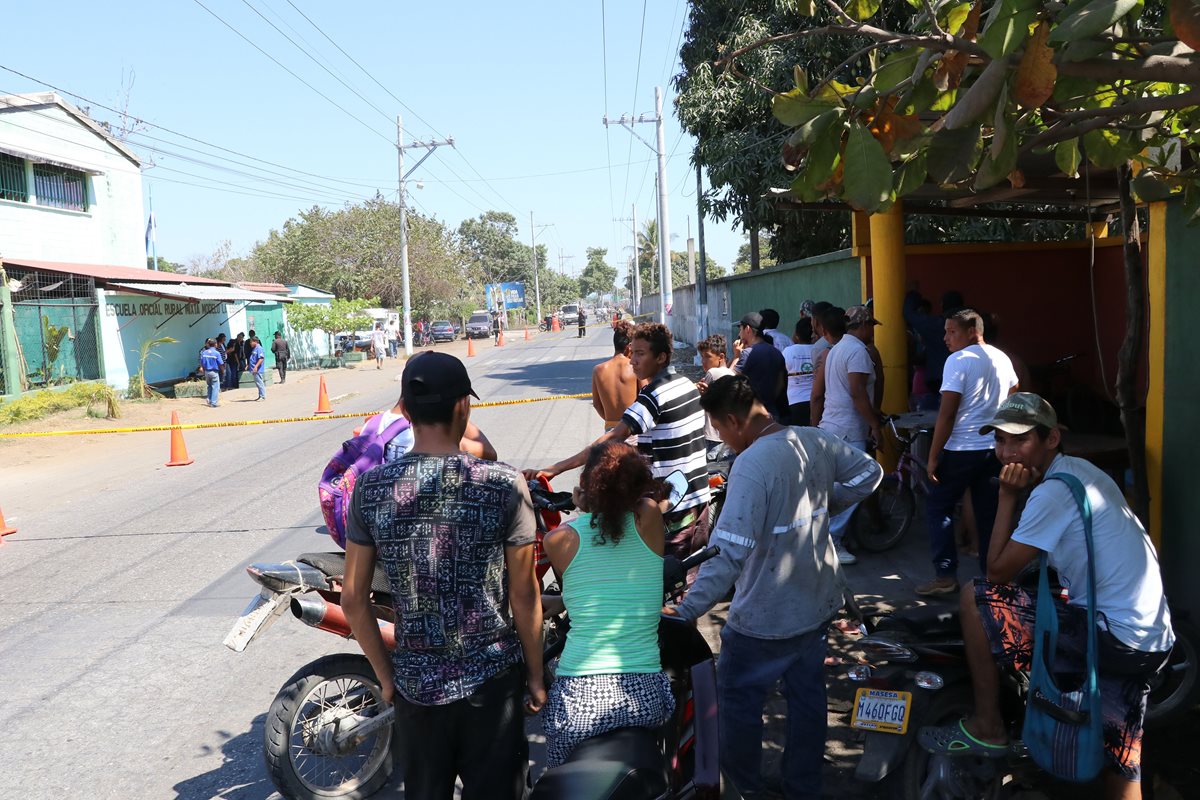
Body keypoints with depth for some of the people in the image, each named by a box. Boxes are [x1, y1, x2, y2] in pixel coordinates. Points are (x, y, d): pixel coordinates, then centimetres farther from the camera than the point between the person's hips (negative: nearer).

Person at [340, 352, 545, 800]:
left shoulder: (370, 489, -9)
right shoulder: (504, 485, -17)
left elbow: (353, 599, -3)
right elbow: (524, 595, -10)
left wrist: (385, 675, 10)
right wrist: (536, 674, 4)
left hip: (415, 682, 3)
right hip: (492, 678, -2)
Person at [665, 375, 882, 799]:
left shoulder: (751, 464, -27)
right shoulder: (817, 441, -4)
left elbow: (730, 553, -32)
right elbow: (869, 472, 12)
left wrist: (685, 611, -29)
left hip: (765, 620, -8)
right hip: (819, 604, 8)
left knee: (738, 702, 13)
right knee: (807, 698, 21)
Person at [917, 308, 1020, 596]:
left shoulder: (958, 360, -12)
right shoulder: (1002, 359, 11)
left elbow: (947, 414, -17)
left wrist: (933, 457, -13)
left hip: (961, 451, -7)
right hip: (994, 449, 7)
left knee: (938, 508, 4)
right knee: (988, 513, 12)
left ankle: (945, 576, 1)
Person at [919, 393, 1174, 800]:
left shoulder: (1053, 491, -17)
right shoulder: (1080, 470, 13)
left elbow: (998, 573, -12)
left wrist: (1008, 496, -11)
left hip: (1111, 637, -10)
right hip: (1153, 641, 10)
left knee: (975, 597, -5)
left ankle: (986, 728, 6)